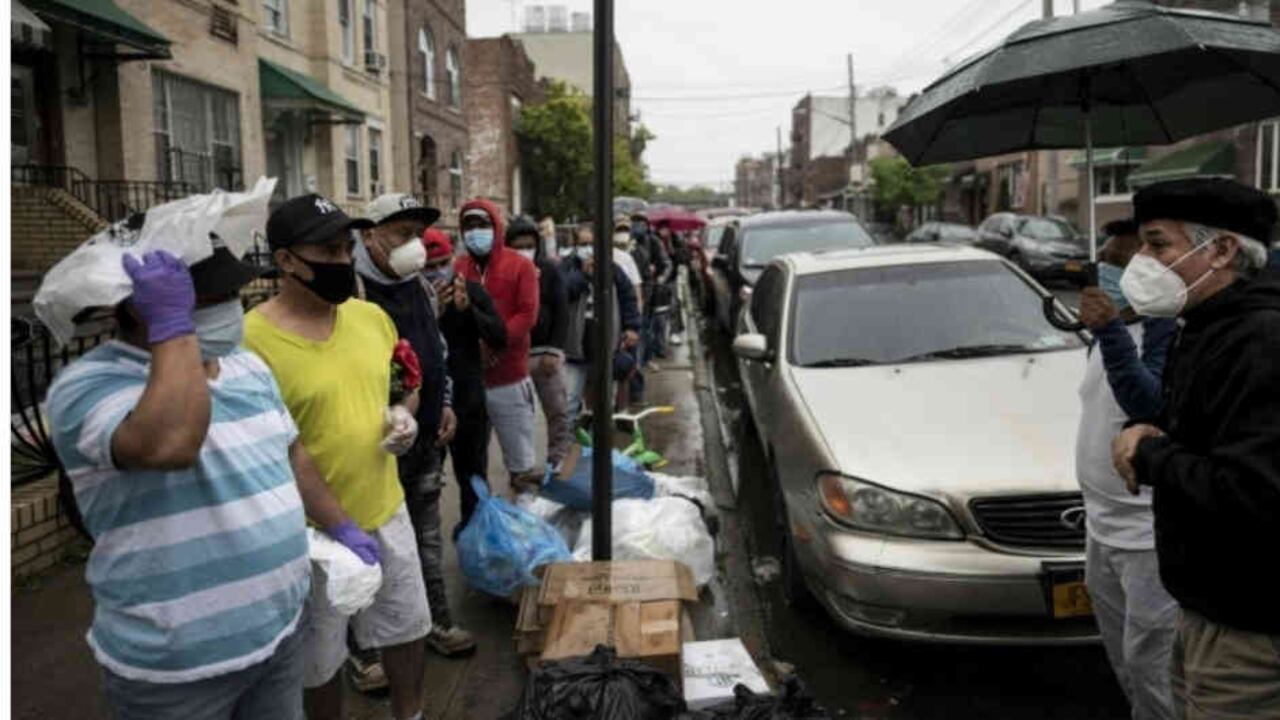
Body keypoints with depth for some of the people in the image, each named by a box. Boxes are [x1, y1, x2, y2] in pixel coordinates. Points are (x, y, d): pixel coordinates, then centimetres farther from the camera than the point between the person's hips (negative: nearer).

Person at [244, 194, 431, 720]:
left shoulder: (372, 317, -1)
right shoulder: (250, 339, -19)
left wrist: (405, 417, -7)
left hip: (386, 513, 6)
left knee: (407, 629, 23)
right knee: (319, 662, 15)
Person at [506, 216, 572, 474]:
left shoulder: (550, 270, 1)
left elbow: (562, 312, -2)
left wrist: (553, 350, -10)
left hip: (545, 351, 0)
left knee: (557, 410, 3)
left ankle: (557, 461, 15)